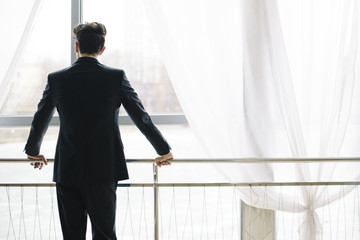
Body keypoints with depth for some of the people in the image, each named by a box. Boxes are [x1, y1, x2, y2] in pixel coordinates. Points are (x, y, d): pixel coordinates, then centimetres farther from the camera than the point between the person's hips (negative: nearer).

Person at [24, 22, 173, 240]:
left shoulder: (56, 79, 0)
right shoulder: (116, 77, -5)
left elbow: (39, 121, 13)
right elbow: (142, 119, 0)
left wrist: (33, 151, 31)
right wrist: (164, 150, 14)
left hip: (67, 172, 2)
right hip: (103, 171, -1)